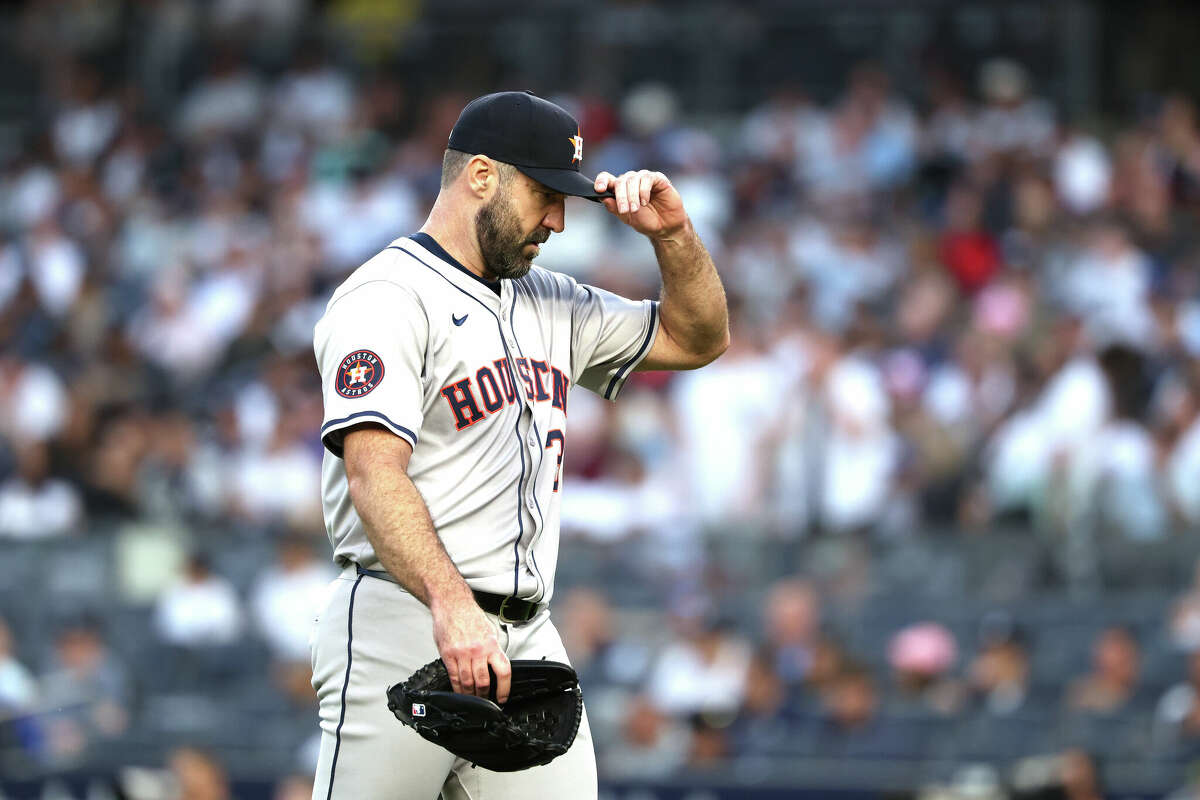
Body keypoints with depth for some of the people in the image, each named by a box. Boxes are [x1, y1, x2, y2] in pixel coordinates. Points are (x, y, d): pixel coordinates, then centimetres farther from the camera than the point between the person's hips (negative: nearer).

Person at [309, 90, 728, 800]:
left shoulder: (549, 303, 21)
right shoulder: (387, 297, -6)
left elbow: (699, 338, 30)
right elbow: (375, 473, -19)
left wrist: (673, 234, 10)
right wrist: (451, 605, -34)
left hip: (527, 637, 7)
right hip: (405, 623, -7)